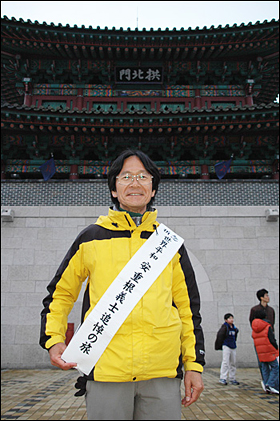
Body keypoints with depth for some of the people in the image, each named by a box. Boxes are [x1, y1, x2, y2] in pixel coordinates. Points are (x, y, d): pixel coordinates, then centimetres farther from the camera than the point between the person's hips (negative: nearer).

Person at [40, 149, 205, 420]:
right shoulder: (91, 238, 6)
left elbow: (188, 306, 12)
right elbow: (60, 293, 15)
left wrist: (194, 364, 8)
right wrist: (53, 339, 2)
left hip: (162, 372, 2)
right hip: (105, 369, -1)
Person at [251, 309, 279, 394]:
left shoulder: (254, 330, 10)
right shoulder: (268, 327, -8)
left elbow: (255, 342, 13)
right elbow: (272, 340, -13)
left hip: (260, 353, 6)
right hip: (270, 352, -6)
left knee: (265, 369, 10)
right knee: (275, 368, 1)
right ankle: (271, 384, -11)